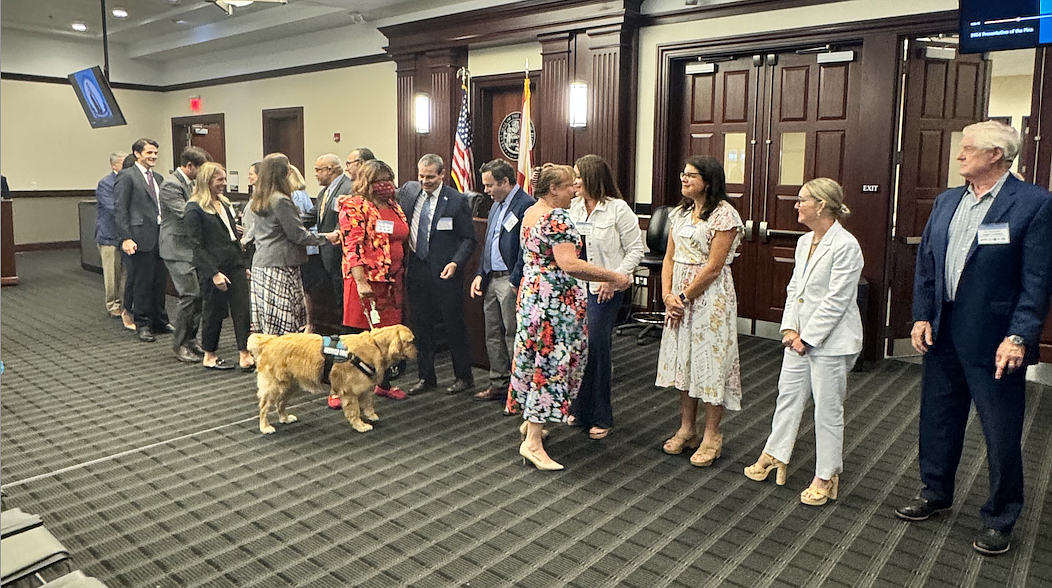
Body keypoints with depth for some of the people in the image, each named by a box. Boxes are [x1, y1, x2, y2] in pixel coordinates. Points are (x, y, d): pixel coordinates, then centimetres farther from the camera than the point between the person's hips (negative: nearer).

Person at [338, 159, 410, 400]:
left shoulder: (394, 207, 15)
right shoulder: (354, 207, -8)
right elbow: (352, 247, -16)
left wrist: (401, 274, 20)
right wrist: (361, 282, -23)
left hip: (392, 281, 7)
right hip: (365, 280, -7)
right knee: (357, 334, -3)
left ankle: (383, 383, 27)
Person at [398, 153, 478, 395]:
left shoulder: (457, 200, -8)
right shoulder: (408, 190, 5)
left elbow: (469, 238, -6)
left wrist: (456, 263, -19)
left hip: (445, 272, -5)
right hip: (416, 269, 5)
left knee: (454, 325, 5)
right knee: (419, 325, 11)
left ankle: (464, 376, 20)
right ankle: (426, 377, 25)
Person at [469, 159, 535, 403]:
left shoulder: (526, 205, -14)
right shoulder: (496, 205, 17)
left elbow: (526, 249, -19)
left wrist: (516, 282, -19)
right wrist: (480, 274, 13)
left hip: (511, 281, -9)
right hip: (491, 279, 9)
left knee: (513, 335, -2)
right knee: (493, 335, 14)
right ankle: (499, 384, 25)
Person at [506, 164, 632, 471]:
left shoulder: (529, 213, 12)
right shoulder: (557, 217, -17)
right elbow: (569, 264, -28)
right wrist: (614, 277, -23)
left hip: (530, 293, 10)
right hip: (556, 299, -10)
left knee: (534, 356, 18)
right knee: (553, 362, -5)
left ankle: (530, 420, 32)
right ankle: (533, 442, -3)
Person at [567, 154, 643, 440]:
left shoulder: (618, 209, -8)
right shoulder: (572, 207, 8)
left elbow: (635, 250, -7)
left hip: (604, 290, -5)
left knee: (597, 348, -2)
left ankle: (600, 418, 13)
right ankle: (578, 410, 27)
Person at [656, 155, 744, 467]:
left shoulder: (723, 214, -12)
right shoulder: (680, 212, 12)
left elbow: (713, 266, -16)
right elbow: (670, 258, 10)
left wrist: (683, 297, -13)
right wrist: (668, 295, -4)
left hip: (709, 296, -7)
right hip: (679, 296, 8)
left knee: (710, 359, 0)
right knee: (682, 358, 12)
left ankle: (712, 435, 13)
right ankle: (687, 428, 26)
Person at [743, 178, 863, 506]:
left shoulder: (845, 245, -17)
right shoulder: (804, 242, 9)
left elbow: (836, 301, -19)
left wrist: (807, 337, -15)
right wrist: (790, 329, 2)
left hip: (830, 341, -8)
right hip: (800, 336, 8)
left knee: (828, 409, 5)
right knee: (788, 395, 17)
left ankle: (826, 477, 19)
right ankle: (774, 455, 33)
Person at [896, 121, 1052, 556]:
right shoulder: (947, 202, 8)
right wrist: (922, 316, 2)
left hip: (994, 340, -6)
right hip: (943, 332, 6)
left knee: (1001, 433, 7)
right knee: (938, 418, 18)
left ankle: (1000, 518, 25)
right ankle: (935, 493, 38)